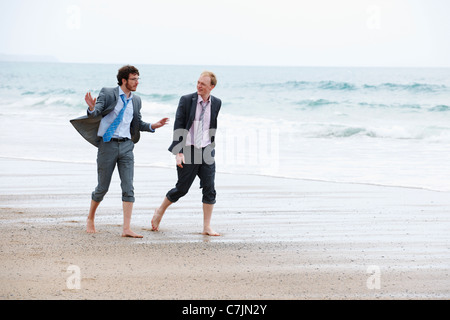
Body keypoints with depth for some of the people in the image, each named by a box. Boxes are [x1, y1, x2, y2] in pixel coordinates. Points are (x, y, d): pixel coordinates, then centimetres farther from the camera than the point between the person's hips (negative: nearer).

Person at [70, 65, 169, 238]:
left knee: (128, 188, -6)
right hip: (108, 145, -4)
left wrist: (153, 126, 2)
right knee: (102, 187, 5)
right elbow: (95, 114, -13)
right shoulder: (107, 94, -5)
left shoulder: (136, 100, 10)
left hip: (126, 146, 4)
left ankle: (127, 229, -7)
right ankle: (90, 219, 28)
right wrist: (92, 108, -36)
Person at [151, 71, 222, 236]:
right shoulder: (186, 100, -6)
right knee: (182, 188, 2)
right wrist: (178, 152, -15)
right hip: (188, 151, -3)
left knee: (209, 189, -3)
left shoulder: (216, 103, 5)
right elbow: (178, 127, -8)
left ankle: (207, 227, 4)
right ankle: (160, 211, 28)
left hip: (206, 151, 3)